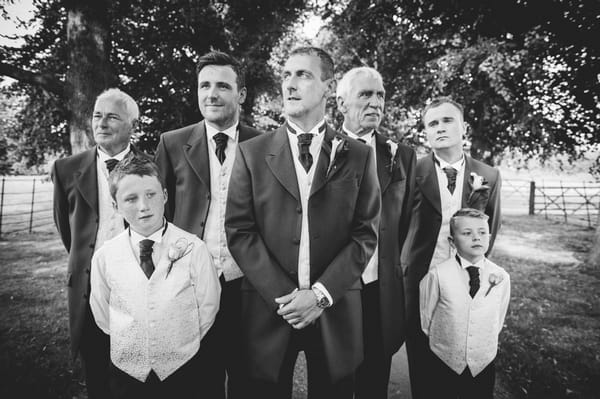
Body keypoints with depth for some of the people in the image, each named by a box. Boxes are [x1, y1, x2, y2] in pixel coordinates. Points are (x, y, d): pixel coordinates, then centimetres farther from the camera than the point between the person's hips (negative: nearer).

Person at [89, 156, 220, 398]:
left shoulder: (193, 248, -15)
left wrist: (182, 343, -5)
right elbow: (102, 316, 1)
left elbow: (208, 307, -8)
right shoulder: (104, 257, -10)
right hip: (126, 374, 1)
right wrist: (131, 345, 1)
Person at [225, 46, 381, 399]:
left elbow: (366, 234, -3)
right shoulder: (252, 153, 1)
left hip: (335, 311, 1)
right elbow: (239, 231, -4)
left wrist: (321, 293, -11)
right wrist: (281, 295, -12)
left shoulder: (358, 156, 1)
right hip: (269, 309, 0)